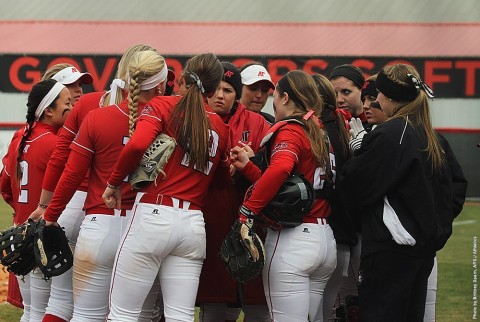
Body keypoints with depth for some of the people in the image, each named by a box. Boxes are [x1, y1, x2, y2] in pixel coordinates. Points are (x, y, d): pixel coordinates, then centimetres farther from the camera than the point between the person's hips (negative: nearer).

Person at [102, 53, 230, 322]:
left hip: (153, 216, -4)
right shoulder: (221, 127, 13)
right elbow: (223, 177, 18)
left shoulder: (162, 106, 0)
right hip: (194, 224, 4)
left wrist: (114, 183, -4)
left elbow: (137, 145, -16)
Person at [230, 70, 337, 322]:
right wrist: (247, 166, 14)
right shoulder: (321, 134, 14)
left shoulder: (289, 130, -7)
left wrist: (247, 211, -22)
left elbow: (279, 169, -28)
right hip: (325, 240, 8)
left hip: (292, 241, -8)